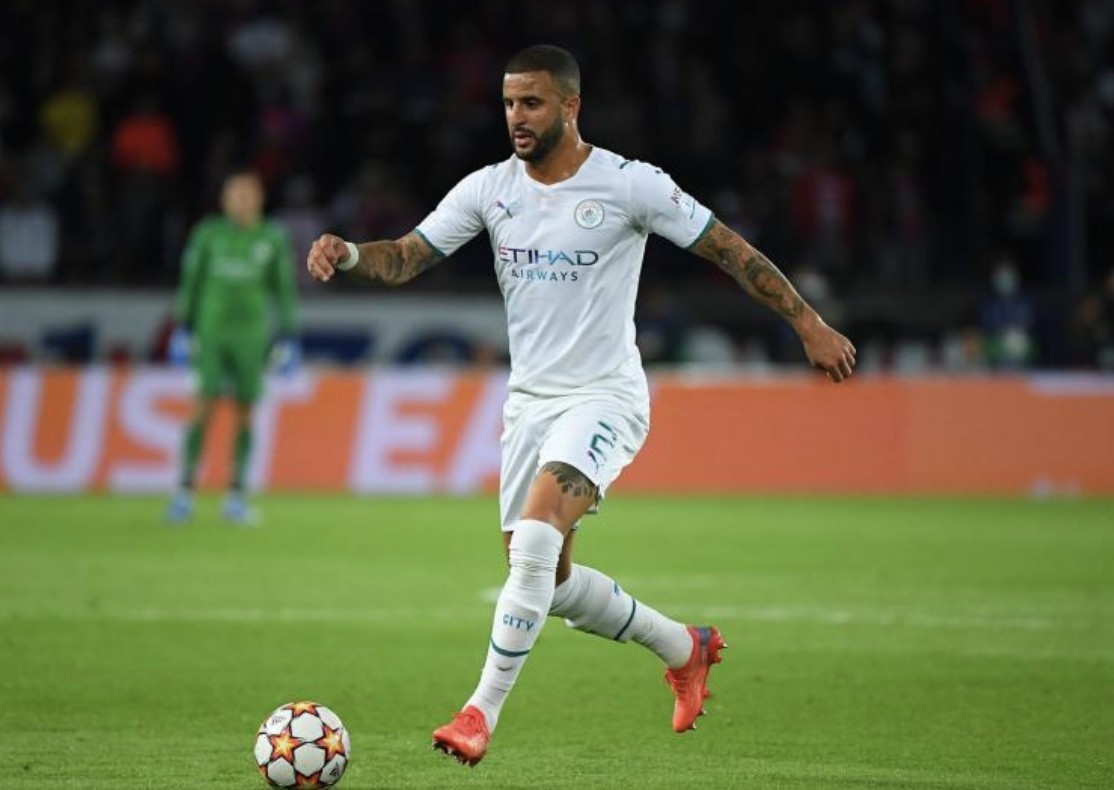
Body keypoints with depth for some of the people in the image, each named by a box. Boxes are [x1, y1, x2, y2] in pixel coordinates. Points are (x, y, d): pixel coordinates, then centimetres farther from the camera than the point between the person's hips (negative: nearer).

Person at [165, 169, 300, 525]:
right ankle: (185, 492, -9)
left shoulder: (272, 240, 5)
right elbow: (191, 281, 8)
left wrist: (287, 338, 5)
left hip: (252, 334, 1)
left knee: (245, 413, 1)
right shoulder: (208, 234, 3)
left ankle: (236, 496, 8)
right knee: (203, 408, -10)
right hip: (211, 331, -1)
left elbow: (283, 291, 9)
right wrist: (183, 329, 4)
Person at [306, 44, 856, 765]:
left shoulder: (628, 185, -10)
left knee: (536, 541, -26)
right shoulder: (489, 189, 3)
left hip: (605, 397, -6)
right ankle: (683, 647, 33)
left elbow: (728, 249, -5)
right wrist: (348, 254, -21)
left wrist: (810, 324, -5)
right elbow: (407, 258, 1)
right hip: (530, 400, 6)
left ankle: (483, 712, -22)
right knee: (548, 582, 10)